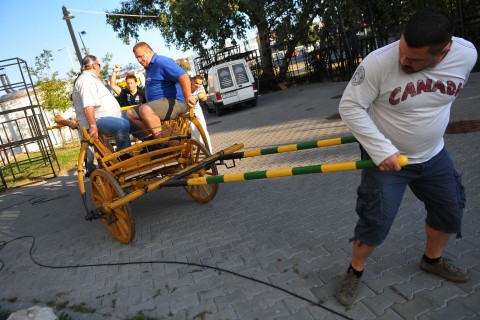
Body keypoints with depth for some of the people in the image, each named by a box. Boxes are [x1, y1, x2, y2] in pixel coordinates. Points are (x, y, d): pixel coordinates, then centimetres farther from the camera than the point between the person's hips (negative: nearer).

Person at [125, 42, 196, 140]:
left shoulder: (161, 61, -11)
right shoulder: (149, 68, 20)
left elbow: (183, 76, -25)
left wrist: (188, 97, -37)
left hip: (175, 102, -10)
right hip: (159, 104, 10)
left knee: (145, 110, -34)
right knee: (130, 113, 6)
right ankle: (151, 137, -1)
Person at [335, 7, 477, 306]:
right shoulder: (378, 62, -29)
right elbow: (350, 107, -23)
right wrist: (382, 150, -27)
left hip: (434, 155, 5)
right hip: (386, 155, -5)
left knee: (451, 212, 18)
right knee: (376, 222, -4)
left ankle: (432, 259, 46)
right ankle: (355, 271, 24)